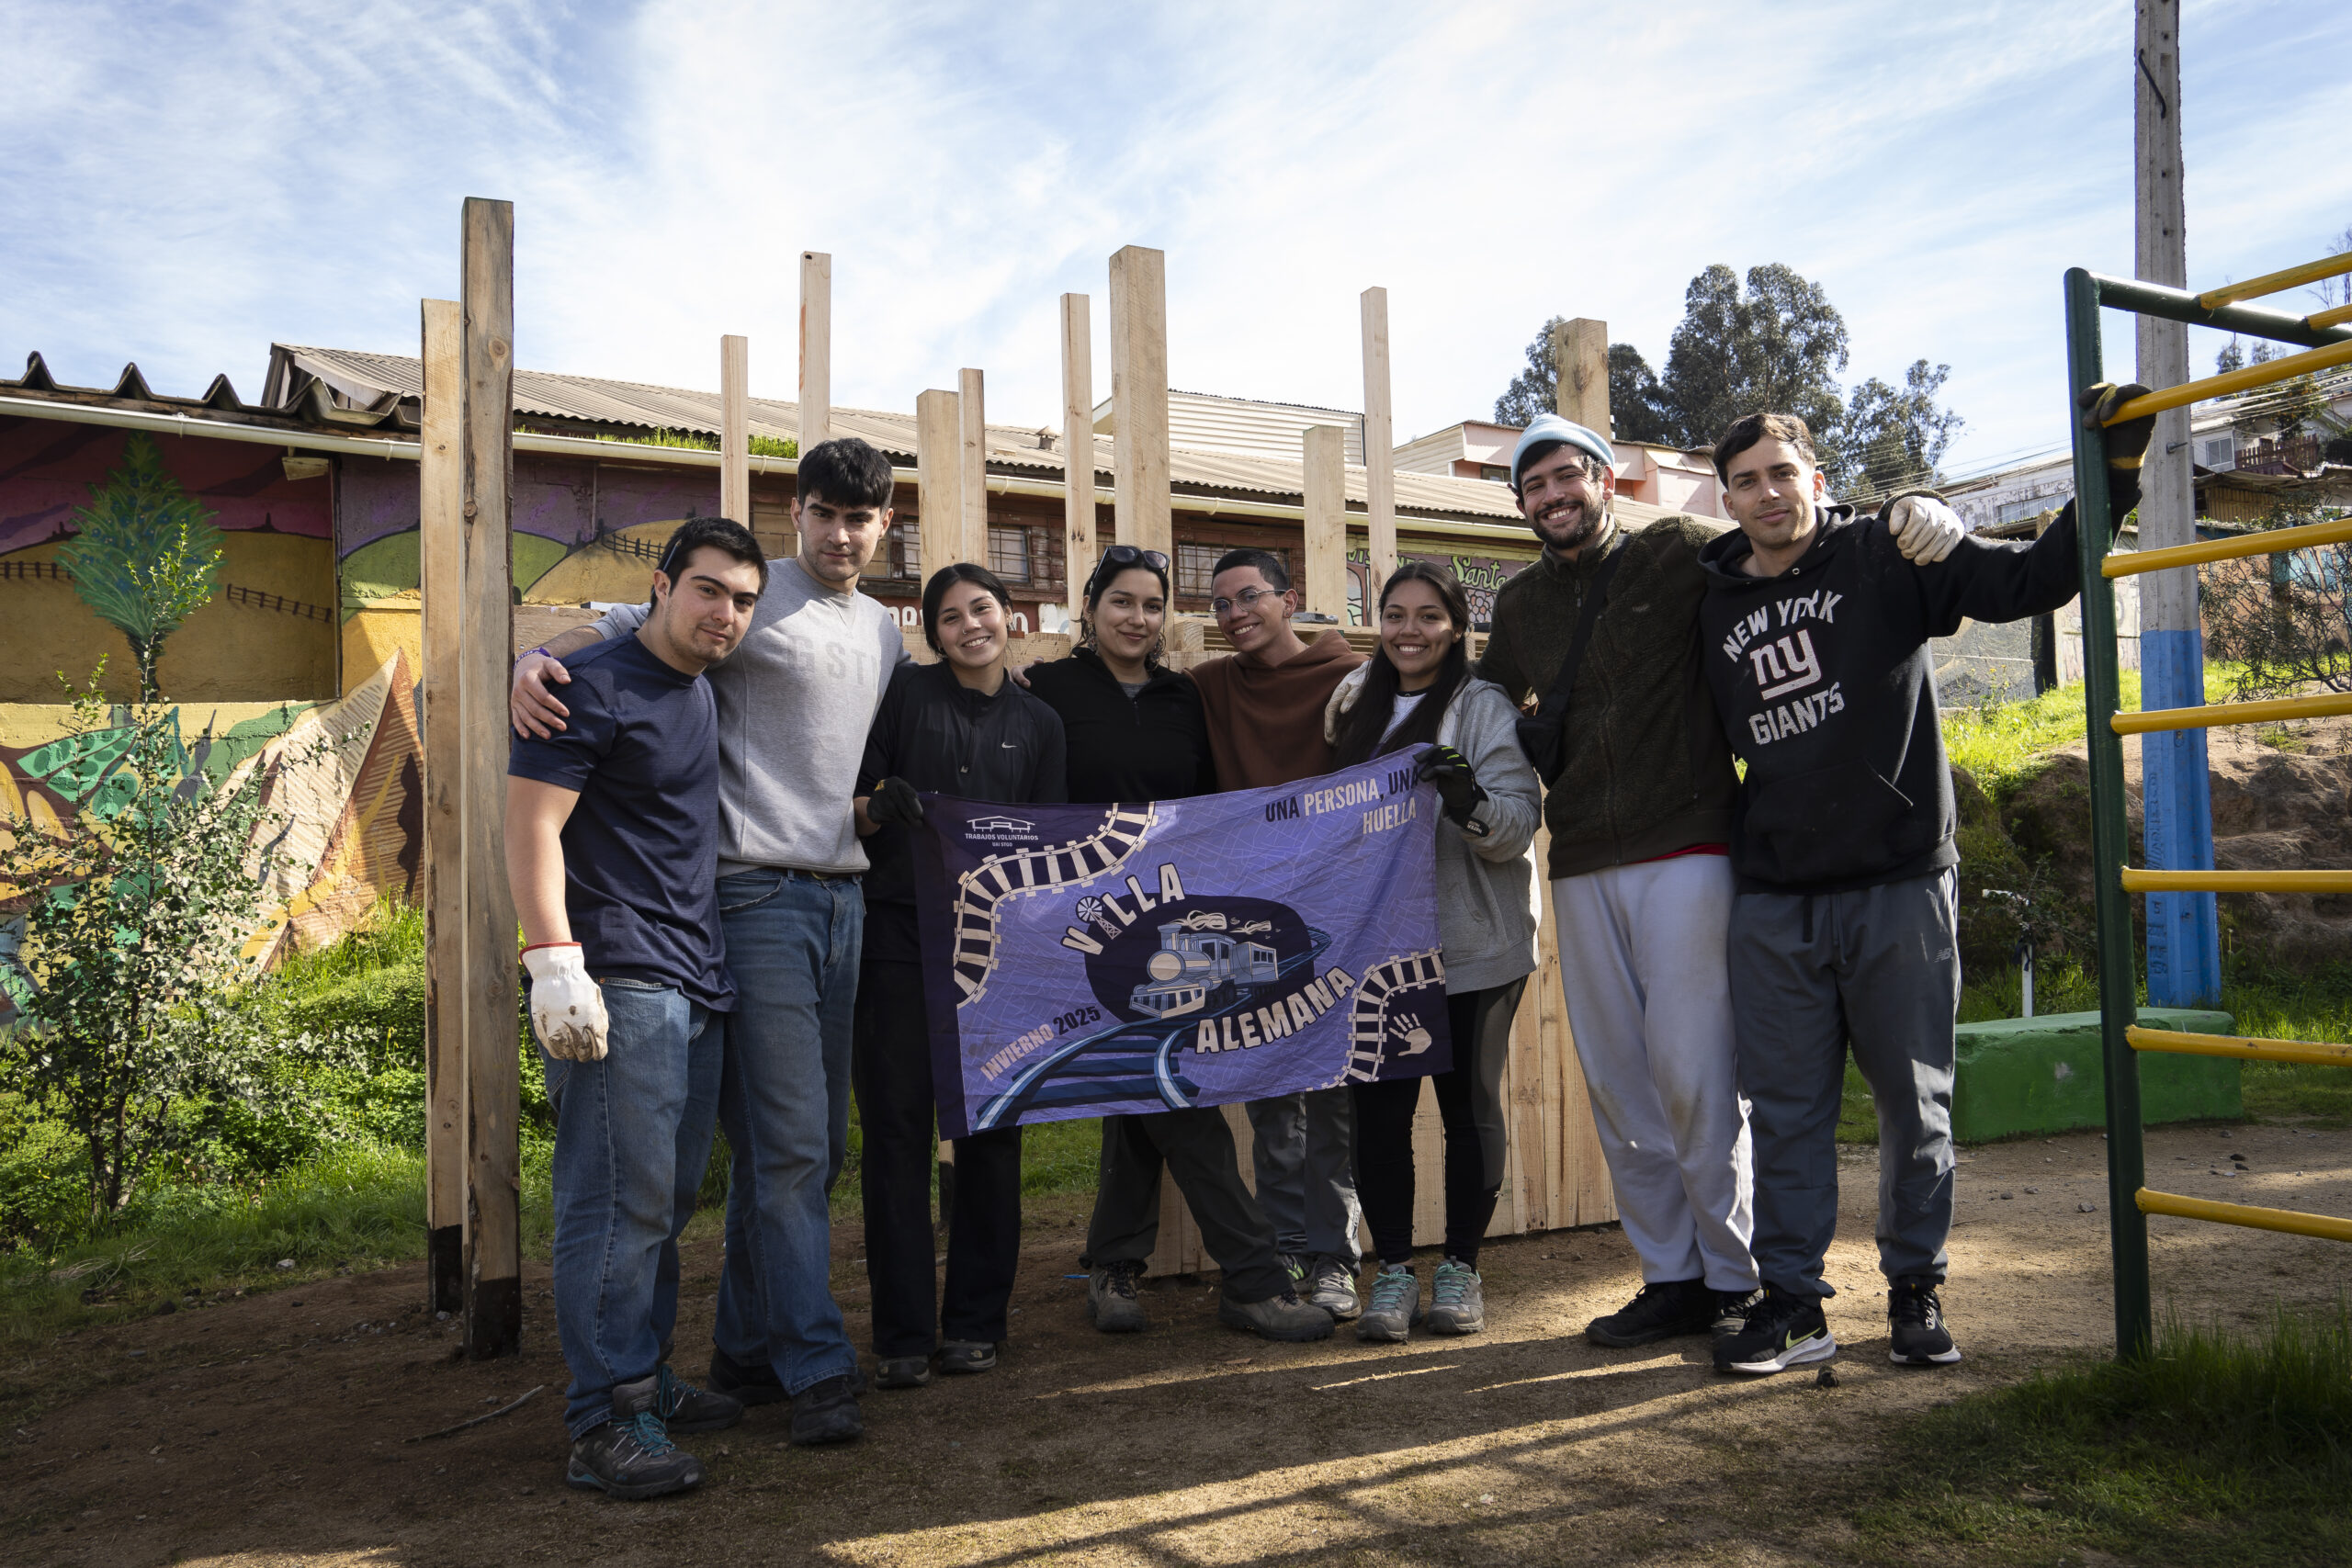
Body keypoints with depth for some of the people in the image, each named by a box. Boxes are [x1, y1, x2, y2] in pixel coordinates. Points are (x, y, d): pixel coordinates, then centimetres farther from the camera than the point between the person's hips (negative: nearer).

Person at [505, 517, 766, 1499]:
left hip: (695, 986, 9)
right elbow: (530, 826, -15)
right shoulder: (596, 685, -9)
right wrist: (554, 963, -23)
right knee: (622, 1200, -7)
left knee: (666, 1200, 15)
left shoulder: (702, 691, 17)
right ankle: (605, 1425, 1)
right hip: (620, 983, -9)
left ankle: (646, 1381, 26)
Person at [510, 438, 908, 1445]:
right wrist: (537, 660, -28)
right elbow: (625, 629, -11)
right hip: (760, 896, -7)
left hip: (845, 898, 7)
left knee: (818, 1144, 11)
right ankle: (816, 1367, 0)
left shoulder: (884, 634, 18)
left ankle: (748, 1350, 23)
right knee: (784, 1141, -8)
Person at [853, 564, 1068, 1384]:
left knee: (991, 1127, 5)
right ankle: (903, 1333, 6)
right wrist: (879, 808, -19)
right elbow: (848, 808, 3)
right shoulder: (906, 695, 4)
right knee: (897, 1123, -3)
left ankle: (975, 1322, 18)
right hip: (900, 936, -2)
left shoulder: (1038, 722, 12)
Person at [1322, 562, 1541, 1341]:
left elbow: (1519, 823, -15)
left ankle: (1461, 1265, 21)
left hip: (1473, 946, -4)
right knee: (1379, 1106, 2)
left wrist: (1470, 801, -34)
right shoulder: (1354, 706, 10)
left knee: (1469, 1101, 6)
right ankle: (1392, 1269, 15)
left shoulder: (1485, 709, -6)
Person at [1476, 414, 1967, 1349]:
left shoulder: (1681, 553, 2)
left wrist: (1910, 521, -17)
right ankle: (1670, 1279, 18)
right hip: (1582, 869, 5)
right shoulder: (1519, 606, 17)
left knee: (1693, 1073, -6)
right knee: (1616, 1086, 7)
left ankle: (1737, 1279, 10)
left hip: (1685, 852, -5)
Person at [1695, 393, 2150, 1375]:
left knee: (1914, 1100, 8)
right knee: (1785, 1107, 6)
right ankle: (1792, 1301, 15)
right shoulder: (1713, 611, 10)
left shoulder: (1888, 562, 0)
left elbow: (2030, 579, -8)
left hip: (1899, 885, -2)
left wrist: (2112, 478, -17)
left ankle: (1916, 1290, 24)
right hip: (1772, 898, 3)